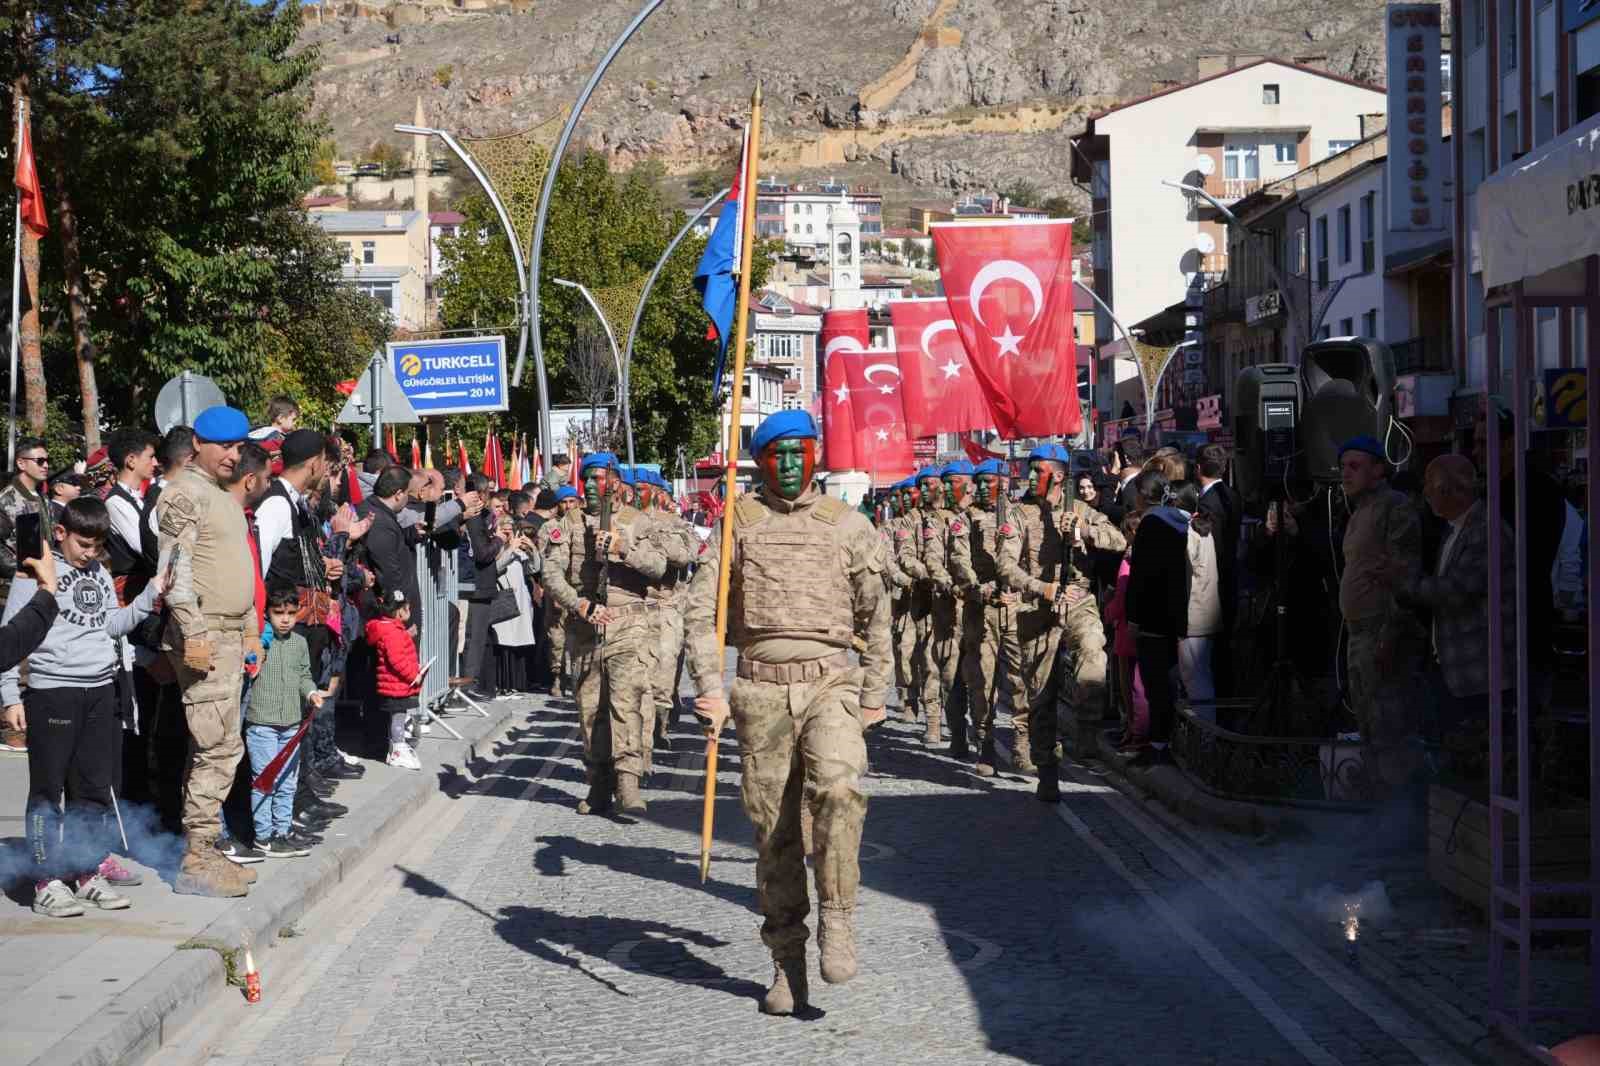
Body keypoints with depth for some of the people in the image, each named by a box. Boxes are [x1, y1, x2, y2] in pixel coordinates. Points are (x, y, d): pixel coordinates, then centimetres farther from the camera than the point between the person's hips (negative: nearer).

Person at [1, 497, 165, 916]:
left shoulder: (100, 574, 15)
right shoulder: (35, 572, -3)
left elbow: (112, 625, 13)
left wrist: (151, 595, 3)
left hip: (101, 691, 6)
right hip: (52, 690, -6)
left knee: (94, 788, 10)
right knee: (48, 788, 0)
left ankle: (88, 873, 19)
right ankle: (48, 882, 4)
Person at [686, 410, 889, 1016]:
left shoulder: (848, 525, 9)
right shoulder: (737, 522, 7)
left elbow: (875, 615, 15)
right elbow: (700, 610, 3)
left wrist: (874, 694, 12)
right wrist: (711, 689, -8)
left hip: (830, 682, -1)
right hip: (761, 688, 1)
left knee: (838, 788, -28)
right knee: (773, 829, 3)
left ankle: (837, 921, -13)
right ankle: (787, 962, 14)